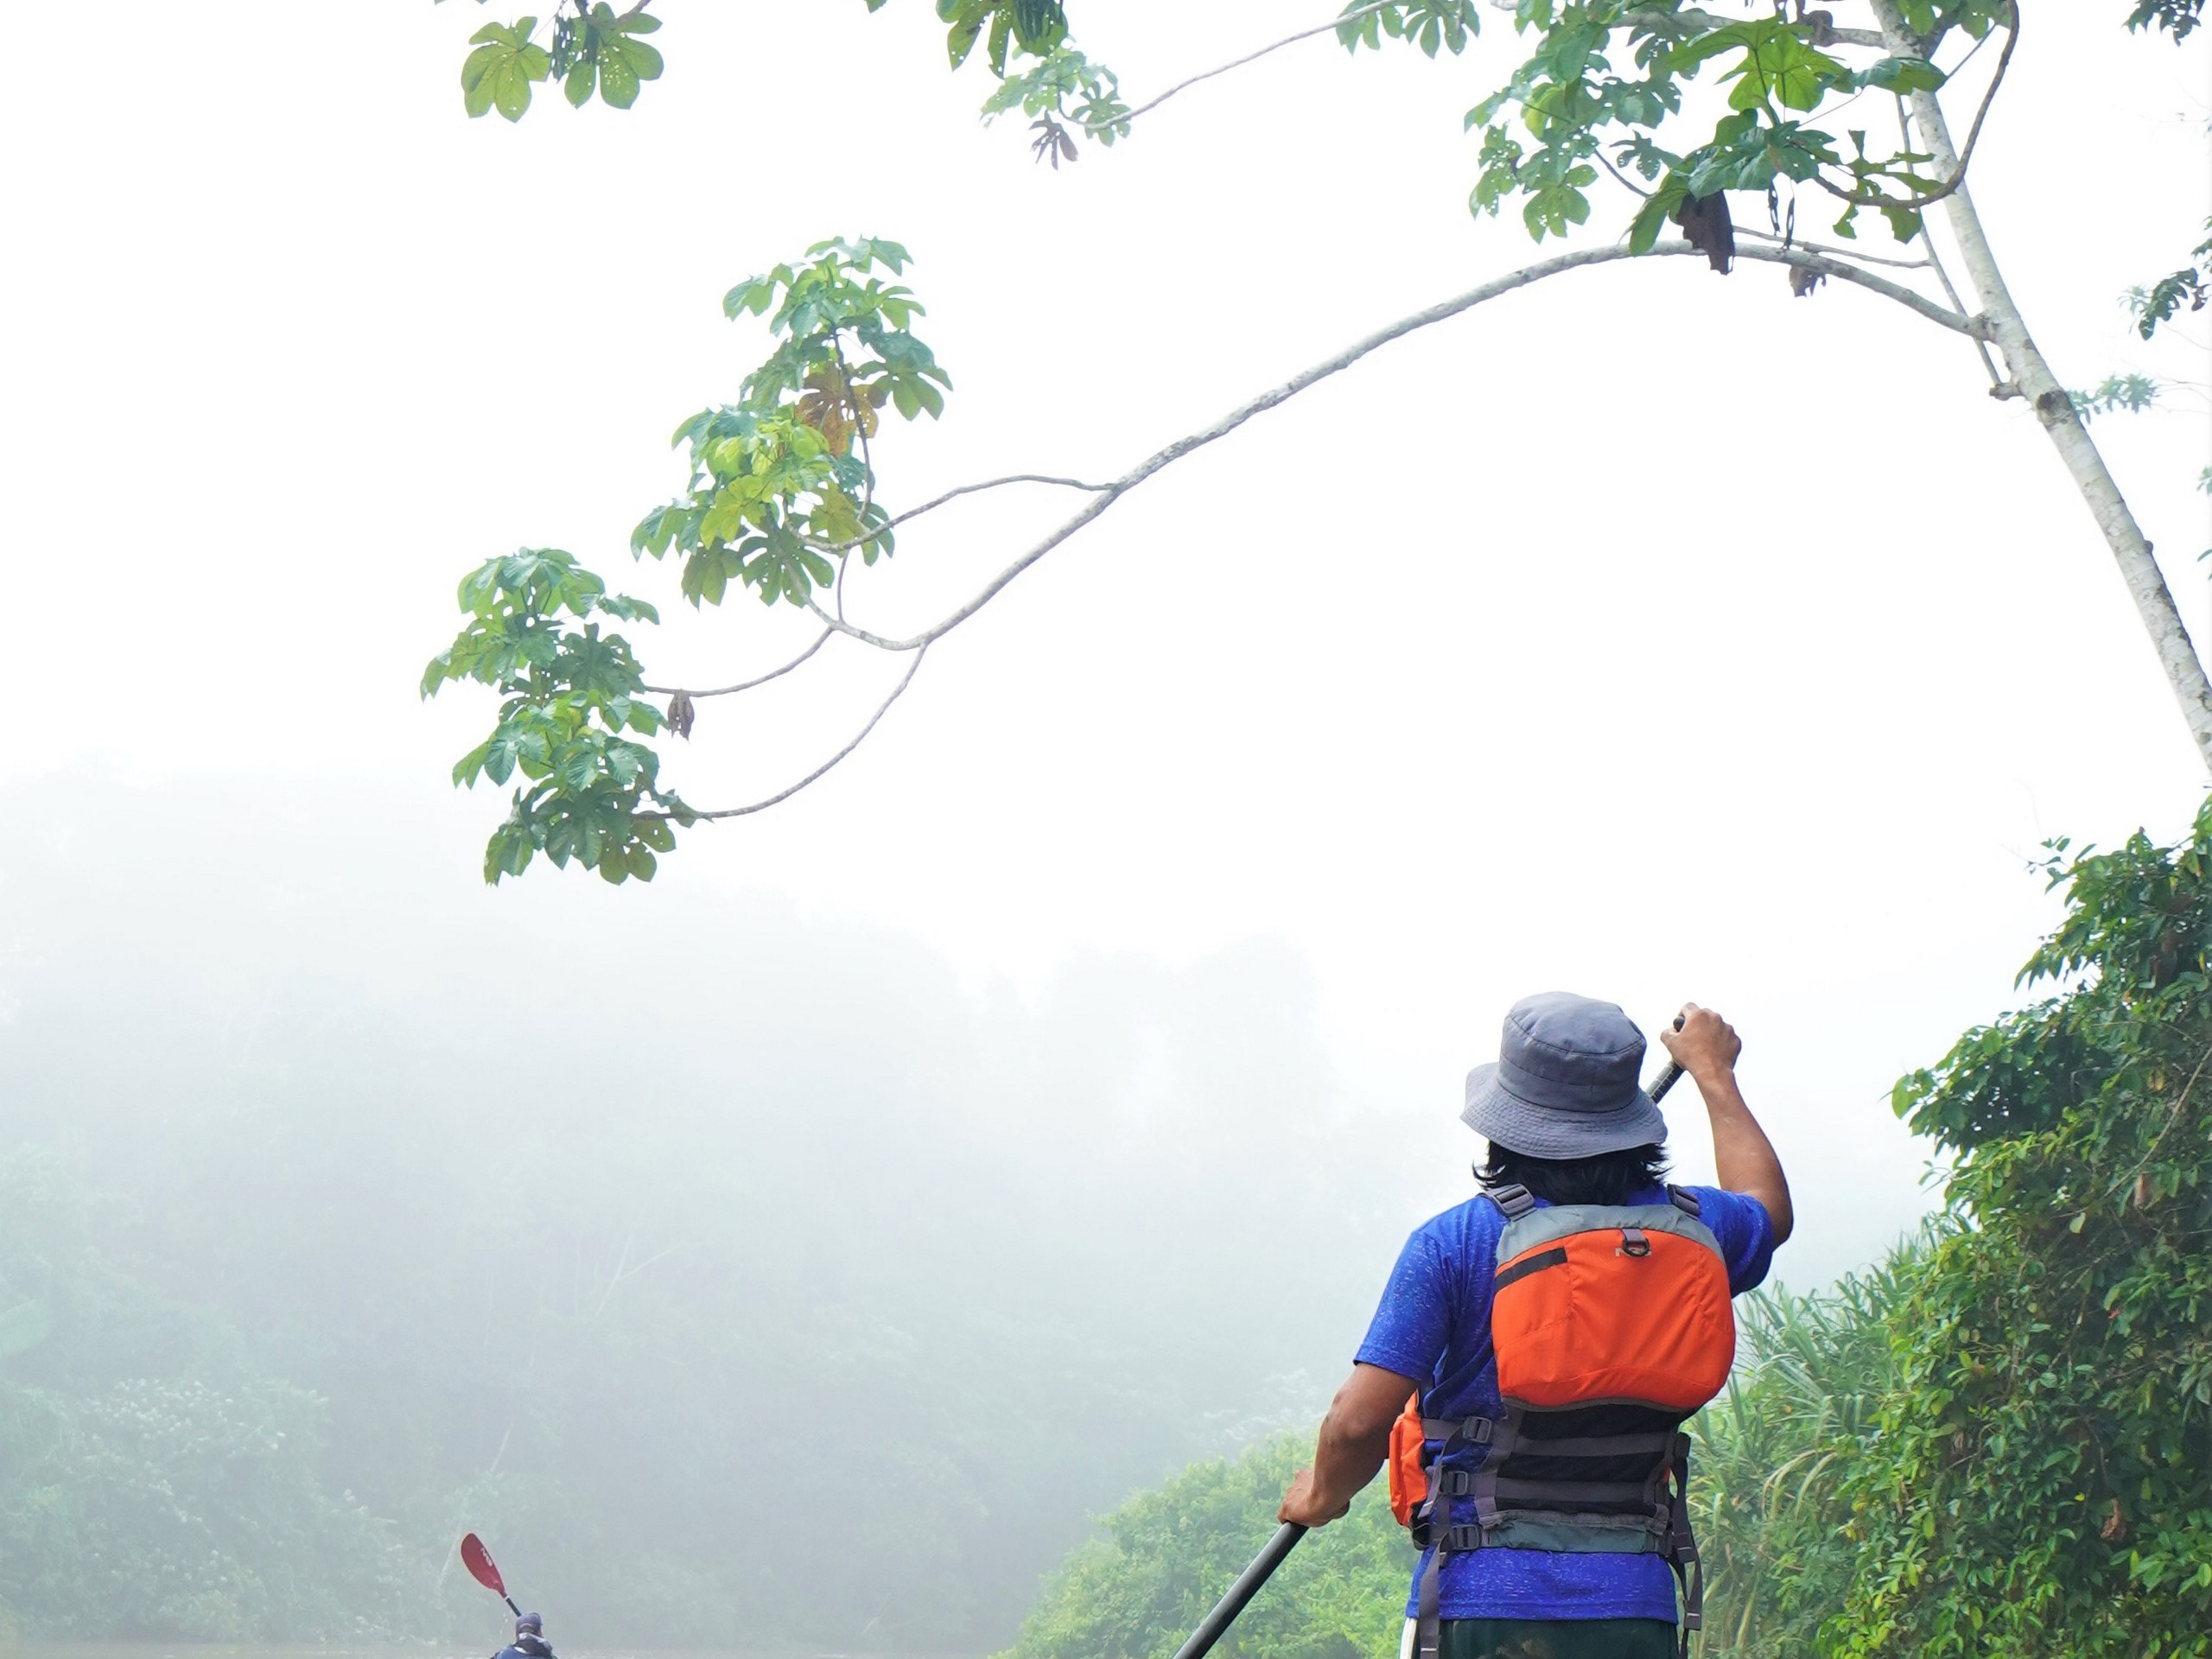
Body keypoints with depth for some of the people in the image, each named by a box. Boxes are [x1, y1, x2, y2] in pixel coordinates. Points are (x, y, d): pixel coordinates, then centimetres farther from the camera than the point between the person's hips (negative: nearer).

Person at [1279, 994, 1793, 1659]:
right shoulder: (1682, 1228, 7)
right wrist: (1712, 1071, 47)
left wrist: (1323, 1493, 13)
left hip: (1486, 1597, -4)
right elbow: (1769, 1206, 34)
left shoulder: (1455, 1240, -6)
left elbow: (1359, 1421, -11)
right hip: (1636, 1603, 4)